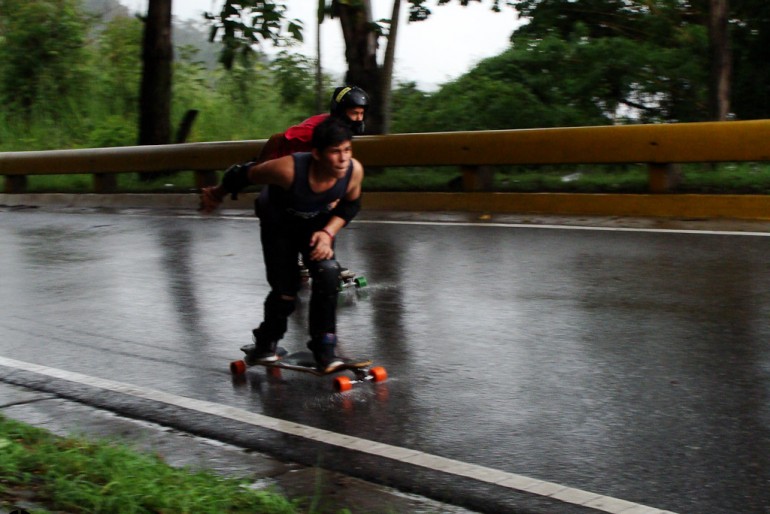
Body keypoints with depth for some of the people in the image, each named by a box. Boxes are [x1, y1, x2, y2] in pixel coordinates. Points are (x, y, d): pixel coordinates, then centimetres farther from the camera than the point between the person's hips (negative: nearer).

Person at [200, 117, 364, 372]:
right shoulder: (289, 169, -42)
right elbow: (245, 174, -24)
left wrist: (328, 232, -23)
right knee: (285, 291, -5)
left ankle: (324, 349, -3)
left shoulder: (354, 171, -31)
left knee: (328, 274, -20)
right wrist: (216, 194, -5)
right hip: (278, 224, -3)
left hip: (316, 223, 3)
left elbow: (350, 205, -8)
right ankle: (265, 344, 27)